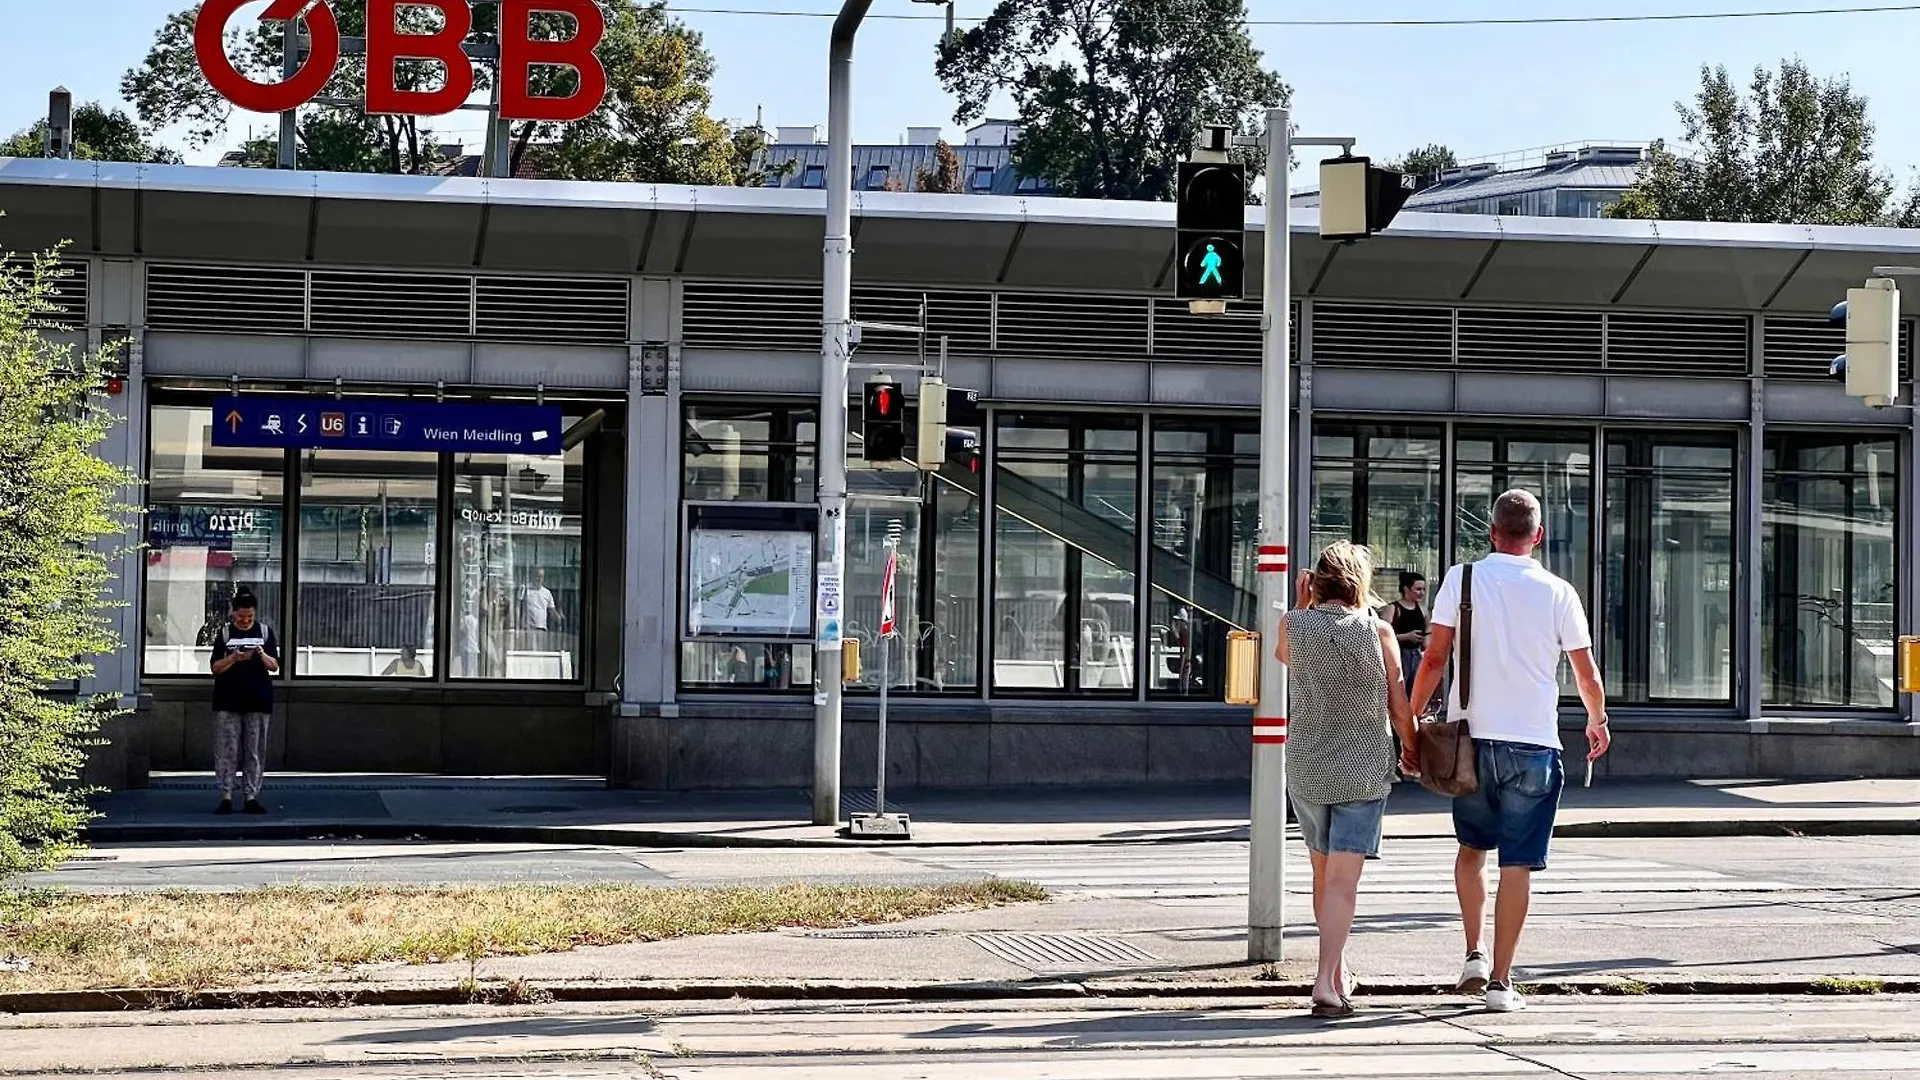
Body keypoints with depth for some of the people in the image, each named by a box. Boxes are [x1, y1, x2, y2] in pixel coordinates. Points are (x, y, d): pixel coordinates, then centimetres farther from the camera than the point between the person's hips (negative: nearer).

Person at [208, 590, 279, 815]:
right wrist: (234, 658, -17)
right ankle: (226, 797, 0)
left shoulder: (264, 631, 6)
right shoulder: (225, 633, 3)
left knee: (255, 751, 1)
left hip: (257, 701, 1)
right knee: (227, 750, -3)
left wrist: (262, 655, -15)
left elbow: (274, 666, 4)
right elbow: (216, 668, 0)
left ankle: (251, 796, 5)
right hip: (228, 701, -1)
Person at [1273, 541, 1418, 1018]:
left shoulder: (1296, 626, -4)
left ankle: (1338, 971, 33)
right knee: (1343, 880, -7)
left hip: (1306, 772, 3)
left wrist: (1300, 607, 17)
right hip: (1364, 772, -3)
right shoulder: (1377, 630, -8)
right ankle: (1327, 982, -19)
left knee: (1323, 873, 20)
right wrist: (1413, 751, 14)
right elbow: (1399, 707, -2)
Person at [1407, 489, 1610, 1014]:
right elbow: (1587, 675, 5)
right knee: (1517, 864, 3)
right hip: (1533, 744, -1)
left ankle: (1474, 953, 11)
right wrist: (1597, 722, 24)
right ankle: (1500, 981, 2)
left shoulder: (1462, 580, 0)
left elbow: (1434, 659, -4)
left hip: (1470, 739, 1)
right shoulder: (1557, 593, 0)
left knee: (1472, 847, 21)